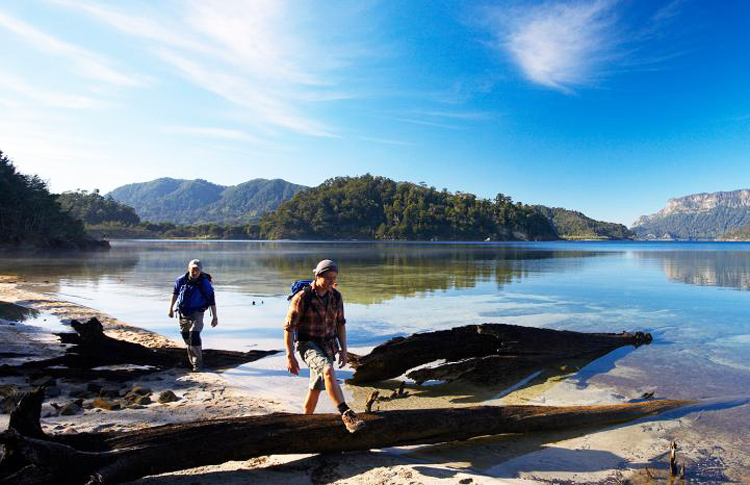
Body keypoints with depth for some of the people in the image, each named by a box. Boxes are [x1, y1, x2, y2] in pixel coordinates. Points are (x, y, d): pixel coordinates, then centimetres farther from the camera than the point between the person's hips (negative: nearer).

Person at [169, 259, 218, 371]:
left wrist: (215, 317, -9)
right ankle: (191, 359, 39)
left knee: (194, 336, -18)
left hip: (197, 313, -5)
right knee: (186, 337, 16)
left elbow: (212, 301, -12)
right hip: (183, 313, 5)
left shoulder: (205, 283, -17)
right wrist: (171, 308, 20)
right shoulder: (181, 280, -5)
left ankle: (197, 363, -7)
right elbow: (175, 293, 14)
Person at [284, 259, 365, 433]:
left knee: (316, 387, 14)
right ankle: (346, 415, -31)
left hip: (327, 346, 6)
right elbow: (288, 327, -13)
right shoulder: (302, 297, -18)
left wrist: (343, 350, 4)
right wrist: (290, 357, -14)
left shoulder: (336, 297, -2)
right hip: (307, 345, -5)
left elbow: (340, 323, 9)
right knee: (328, 371, -31)